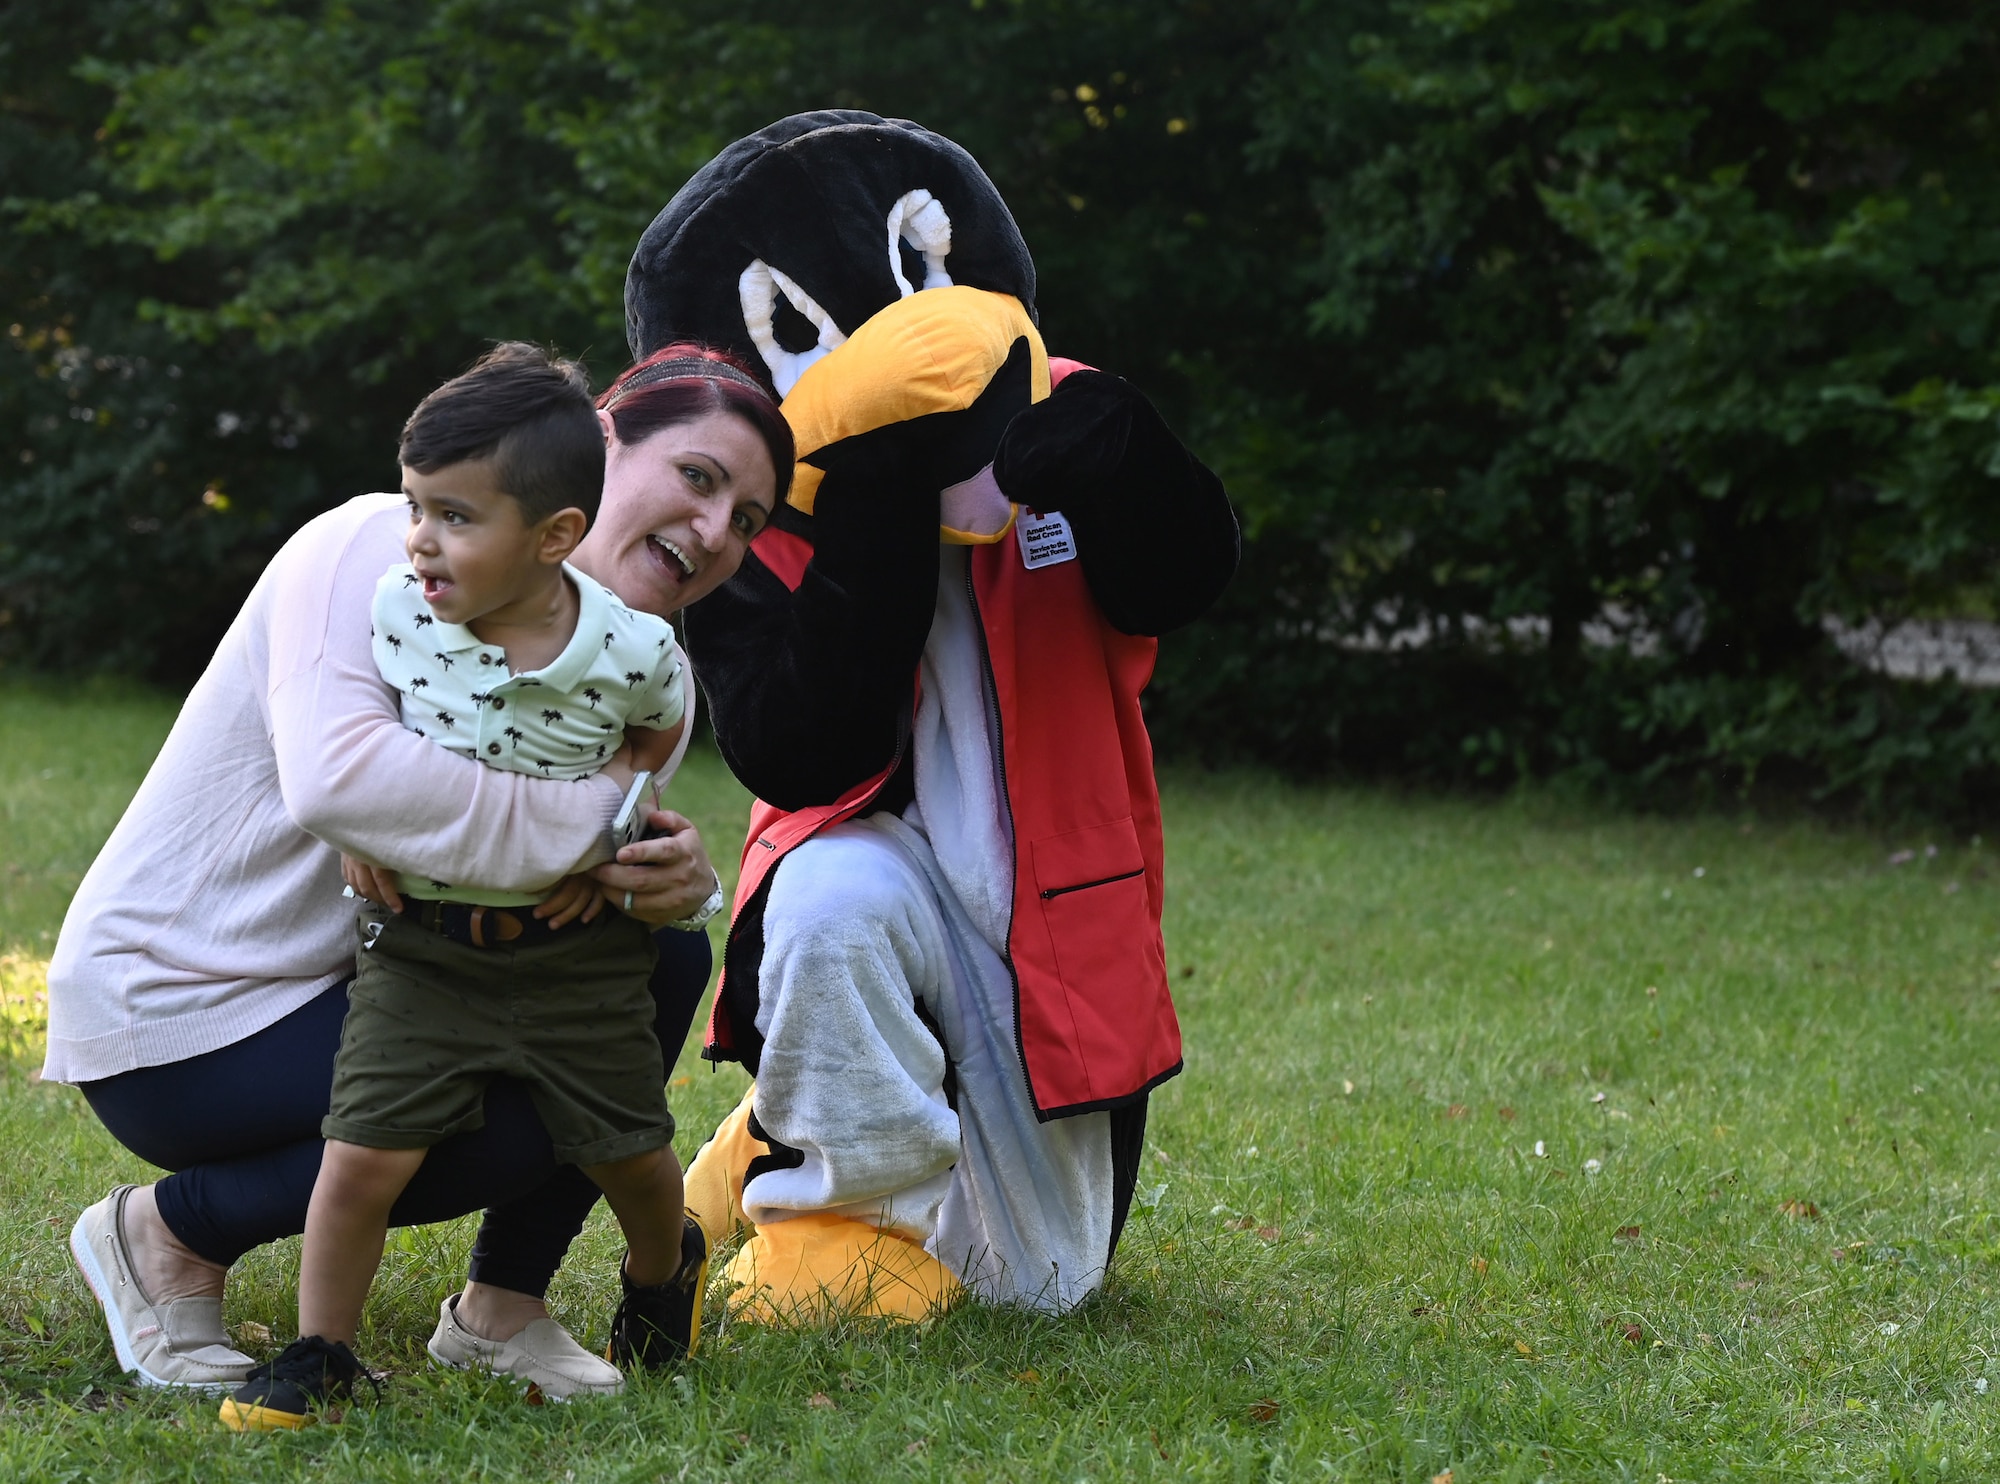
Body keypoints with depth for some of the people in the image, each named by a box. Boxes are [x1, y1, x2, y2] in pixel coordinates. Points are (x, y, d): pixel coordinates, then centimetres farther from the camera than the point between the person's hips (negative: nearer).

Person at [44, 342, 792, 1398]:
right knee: (538, 1103, -25)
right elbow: (335, 776, -37)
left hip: (347, 988, 8)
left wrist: (675, 876, -25)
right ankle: (171, 1232, -6)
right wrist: (594, 817, -32)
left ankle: (499, 1309, 4)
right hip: (175, 1009, -8)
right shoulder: (376, 548, -20)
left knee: (661, 957, -6)